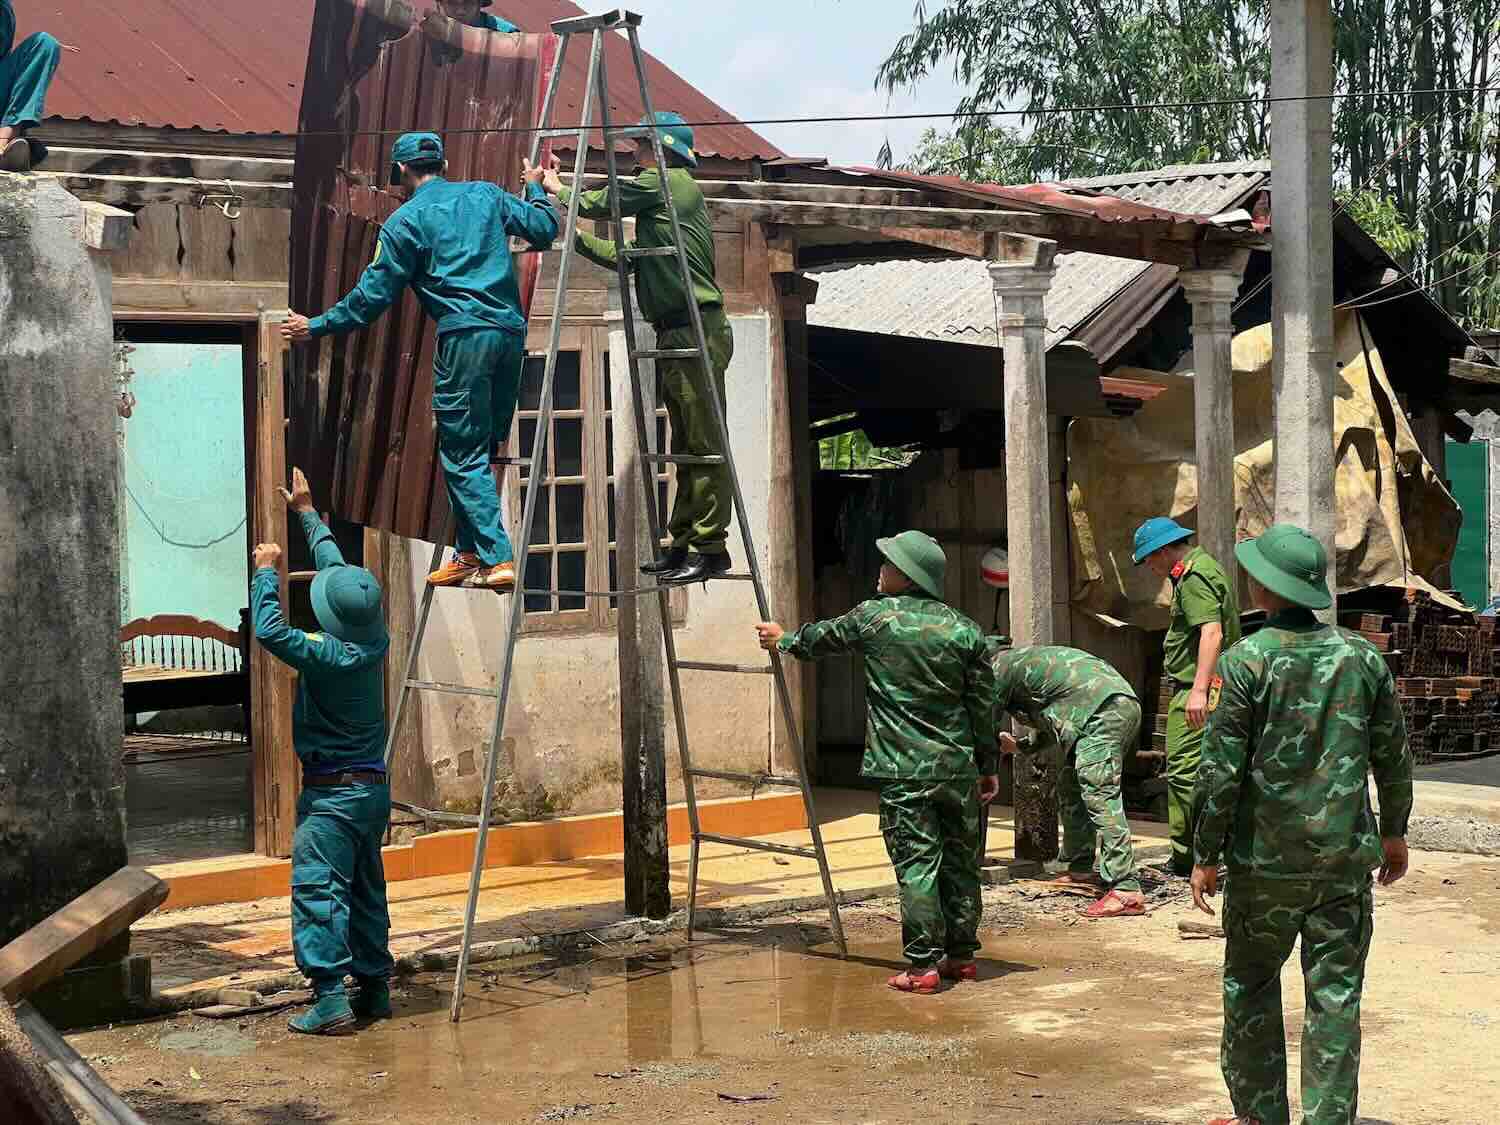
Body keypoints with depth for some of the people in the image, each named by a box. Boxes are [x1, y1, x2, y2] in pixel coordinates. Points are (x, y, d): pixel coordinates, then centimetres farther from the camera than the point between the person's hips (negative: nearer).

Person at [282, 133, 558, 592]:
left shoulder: (405, 221, 3)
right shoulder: (486, 195, 15)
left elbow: (373, 295, 3)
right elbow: (545, 230, 16)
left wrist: (316, 327, 14)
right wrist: (535, 188, 36)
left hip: (465, 336, -6)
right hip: (511, 332, 6)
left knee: (464, 455, -2)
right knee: (483, 447, 14)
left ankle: (496, 559, -10)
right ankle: (470, 552, 18)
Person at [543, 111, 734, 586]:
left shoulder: (668, 181, -5)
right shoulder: (663, 192, 24)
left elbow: (601, 202, 0)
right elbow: (624, 256, 26)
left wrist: (559, 190, 17)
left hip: (696, 330, -10)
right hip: (676, 333, 10)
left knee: (703, 441, -10)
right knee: (686, 444, 11)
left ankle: (711, 547, -10)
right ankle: (685, 546, 14)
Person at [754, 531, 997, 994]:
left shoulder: (874, 618, -4)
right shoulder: (965, 630, 2)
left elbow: (821, 638, 16)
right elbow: (984, 706, 5)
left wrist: (783, 640, 37)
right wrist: (989, 766, 14)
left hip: (903, 770, -3)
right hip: (957, 768, 3)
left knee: (916, 864, -3)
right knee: (960, 860, 12)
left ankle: (923, 966, -3)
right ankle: (962, 955, 20)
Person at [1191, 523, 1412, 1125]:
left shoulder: (1247, 661, -11)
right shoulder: (1363, 656, 0)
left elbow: (1222, 769, -12)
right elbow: (1393, 756, 7)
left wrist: (1206, 855, -3)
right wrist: (1394, 832, 21)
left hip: (1265, 861, -2)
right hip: (1345, 857, 3)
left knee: (1251, 986, 14)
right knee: (1335, 996, 7)